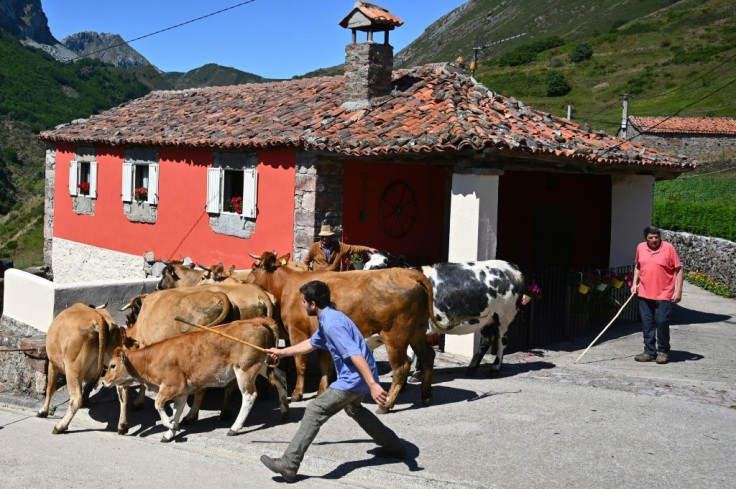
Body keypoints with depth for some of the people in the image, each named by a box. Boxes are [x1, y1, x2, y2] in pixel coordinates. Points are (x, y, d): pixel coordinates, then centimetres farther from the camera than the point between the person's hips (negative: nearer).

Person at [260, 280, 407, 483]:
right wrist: (282, 352, 35)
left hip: (353, 380, -11)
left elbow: (355, 354, -30)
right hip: (356, 378, 11)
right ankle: (395, 446, 43)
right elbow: (311, 344, 27)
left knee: (315, 411, -11)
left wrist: (373, 385, -35)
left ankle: (288, 465, -11)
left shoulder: (331, 323, -22)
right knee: (354, 409, 35)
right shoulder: (327, 319, 11)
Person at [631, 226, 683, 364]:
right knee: (647, 323, 8)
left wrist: (678, 291, -10)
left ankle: (663, 352, 12)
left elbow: (678, 270, -5)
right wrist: (635, 283, 13)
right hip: (645, 294, 5)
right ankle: (650, 352, 17)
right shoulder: (640, 247, 6)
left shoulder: (668, 248, -7)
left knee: (662, 322, -4)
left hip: (664, 294, -4)